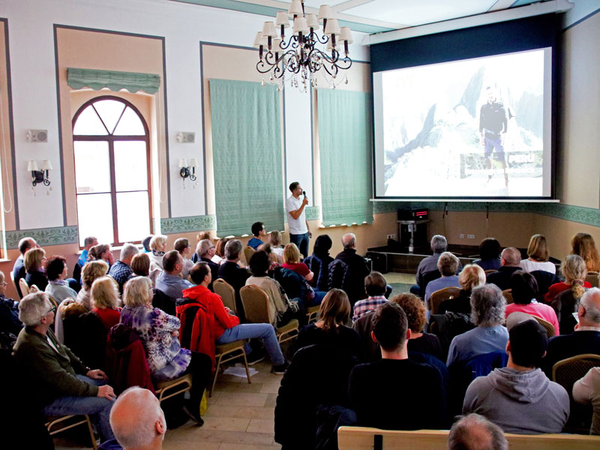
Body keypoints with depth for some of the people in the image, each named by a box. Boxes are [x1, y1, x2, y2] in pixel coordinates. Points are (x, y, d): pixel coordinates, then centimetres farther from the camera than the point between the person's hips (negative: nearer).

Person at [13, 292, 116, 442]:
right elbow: (61, 381, -30)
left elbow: (64, 351, 14)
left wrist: (87, 371, 9)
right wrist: (96, 391, -23)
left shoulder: (43, 331, -3)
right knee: (107, 402, -18)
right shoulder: (32, 347, -33)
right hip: (51, 400, -10)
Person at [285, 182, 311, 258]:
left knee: (305, 255, 11)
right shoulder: (289, 201, -12)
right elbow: (295, 216, -22)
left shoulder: (301, 200, 12)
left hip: (305, 232, 7)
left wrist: (308, 229, 17)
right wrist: (303, 204, -19)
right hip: (296, 234, -7)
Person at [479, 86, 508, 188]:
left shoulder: (501, 107, -4)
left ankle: (506, 178, 6)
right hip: (487, 137, 3)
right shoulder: (483, 108, 4)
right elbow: (481, 123, 8)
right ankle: (490, 175, 25)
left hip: (498, 137, -3)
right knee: (487, 157, 7)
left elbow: (505, 122, -3)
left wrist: (504, 137, -8)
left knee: (502, 158, -4)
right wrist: (481, 137, 4)